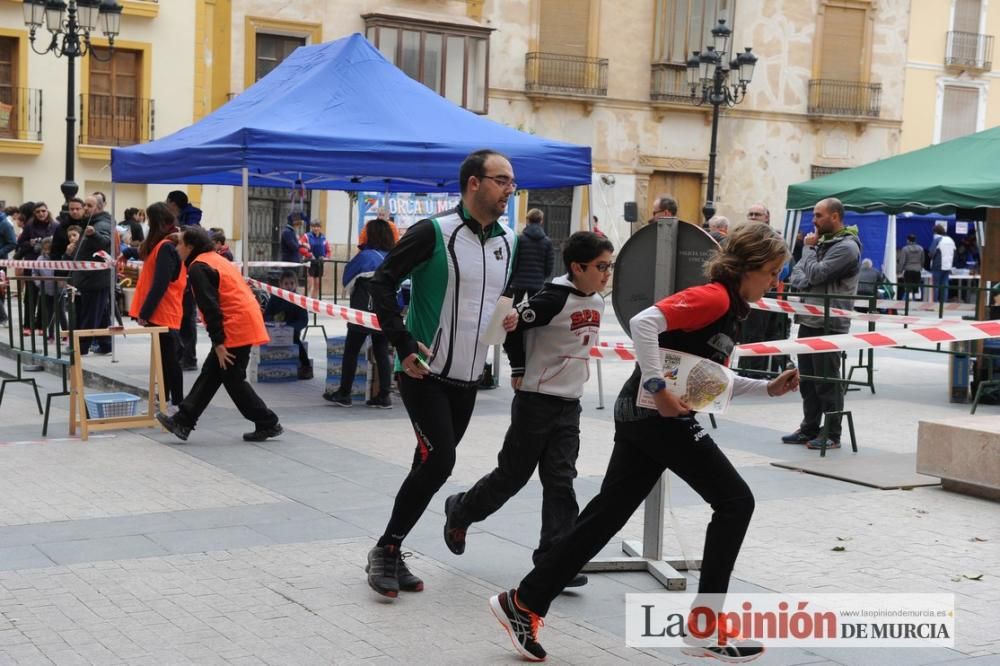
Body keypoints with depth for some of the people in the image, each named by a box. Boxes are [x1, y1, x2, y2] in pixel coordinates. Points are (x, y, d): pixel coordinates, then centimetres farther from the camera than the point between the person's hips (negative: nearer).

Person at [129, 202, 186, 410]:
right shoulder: (164, 245, 12)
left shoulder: (165, 247, -17)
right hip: (163, 312, 10)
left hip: (163, 313, -10)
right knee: (165, 358, 14)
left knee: (169, 359, -6)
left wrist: (144, 312, -19)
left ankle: (178, 403, -3)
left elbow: (160, 285, -21)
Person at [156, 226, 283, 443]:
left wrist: (218, 343, -17)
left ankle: (268, 424, 7)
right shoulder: (215, 260, 20)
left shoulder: (198, 268, -11)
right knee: (210, 373, 11)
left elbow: (210, 307, -18)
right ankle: (183, 421, 14)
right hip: (245, 322, 10)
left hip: (236, 328, -10)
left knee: (233, 380, 0)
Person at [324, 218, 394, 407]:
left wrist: (353, 294, 18)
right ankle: (384, 396, 6)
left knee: (351, 351, 6)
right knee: (382, 353, 8)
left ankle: (344, 394, 11)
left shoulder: (365, 256, -11)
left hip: (364, 313, -5)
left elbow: (347, 277, 1)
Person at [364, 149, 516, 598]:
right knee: (438, 460, -15)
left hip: (468, 380, 7)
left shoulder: (506, 242, 7)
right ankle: (385, 551, 1)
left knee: (434, 465, 10)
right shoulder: (434, 232, -13)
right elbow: (382, 284, -12)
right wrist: (404, 346, -19)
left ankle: (390, 552, 23)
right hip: (424, 374, -7)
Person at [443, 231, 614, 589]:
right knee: (513, 474, 6)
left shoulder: (597, 302, 5)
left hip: (570, 405, 6)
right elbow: (512, 324, -16)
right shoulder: (554, 299, -19)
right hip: (536, 401, -6)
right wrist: (519, 370, -10)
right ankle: (460, 511, 29)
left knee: (561, 481, 2)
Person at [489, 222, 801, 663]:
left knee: (607, 514, 9)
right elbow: (643, 323, -25)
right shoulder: (713, 298, -12)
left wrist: (768, 387, 16)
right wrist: (658, 389, -24)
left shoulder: (730, 309, 18)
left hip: (640, 417, 9)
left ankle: (523, 603, 12)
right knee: (734, 500, -1)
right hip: (661, 416, -9)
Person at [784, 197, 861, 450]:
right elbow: (798, 272, 13)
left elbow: (815, 273, -18)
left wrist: (809, 248, -2)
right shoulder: (822, 241, 16)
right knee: (807, 380, 13)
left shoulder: (847, 247, -12)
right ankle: (809, 429, 22)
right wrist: (803, 283, -10)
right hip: (809, 320, 9)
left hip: (829, 323, -9)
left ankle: (832, 435, 3)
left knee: (827, 381, -4)